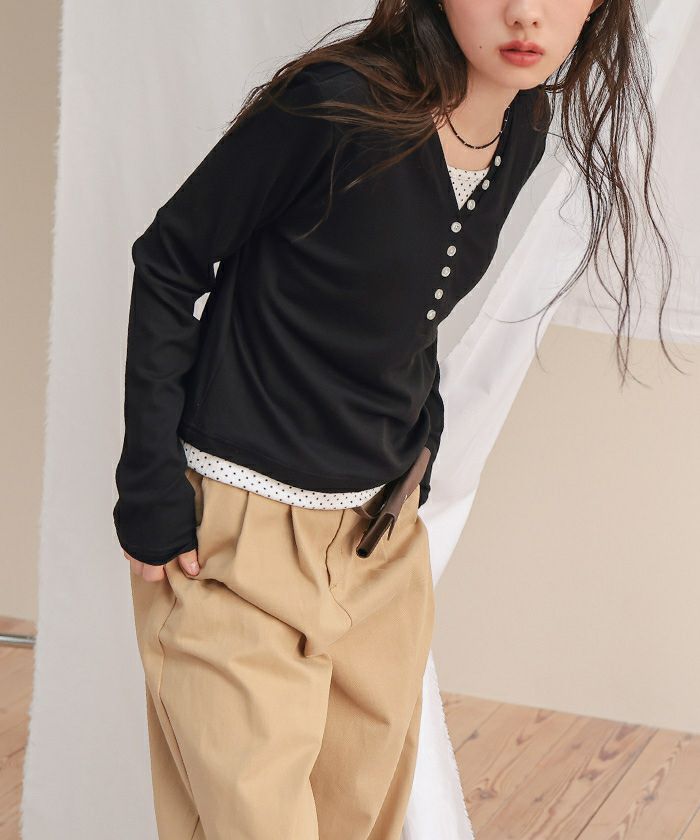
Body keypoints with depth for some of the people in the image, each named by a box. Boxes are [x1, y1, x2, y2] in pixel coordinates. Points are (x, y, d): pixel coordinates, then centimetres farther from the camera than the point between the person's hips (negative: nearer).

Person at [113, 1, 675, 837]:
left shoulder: (525, 132, 1)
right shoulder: (338, 103, -21)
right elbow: (168, 263, -11)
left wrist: (414, 454, 14)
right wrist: (152, 486, -13)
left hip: (383, 529, 7)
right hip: (241, 530, -7)